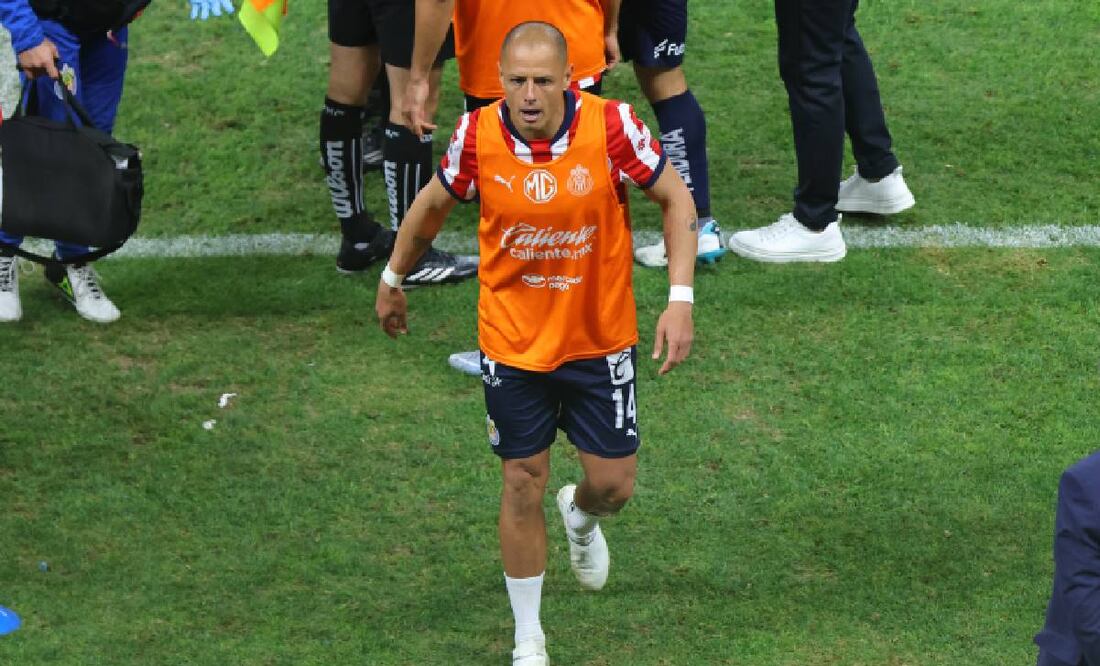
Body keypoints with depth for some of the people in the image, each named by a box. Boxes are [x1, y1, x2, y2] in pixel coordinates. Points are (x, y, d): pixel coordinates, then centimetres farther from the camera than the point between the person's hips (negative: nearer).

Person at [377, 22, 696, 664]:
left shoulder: (612, 125, -21)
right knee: (523, 485, 5)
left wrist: (681, 299, -14)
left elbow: (677, 200, -7)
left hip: (600, 339, 0)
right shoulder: (478, 136, -16)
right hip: (512, 341, 0)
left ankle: (582, 518, 46)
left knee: (613, 484, 6)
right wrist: (393, 281, 16)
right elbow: (433, 205, 4)